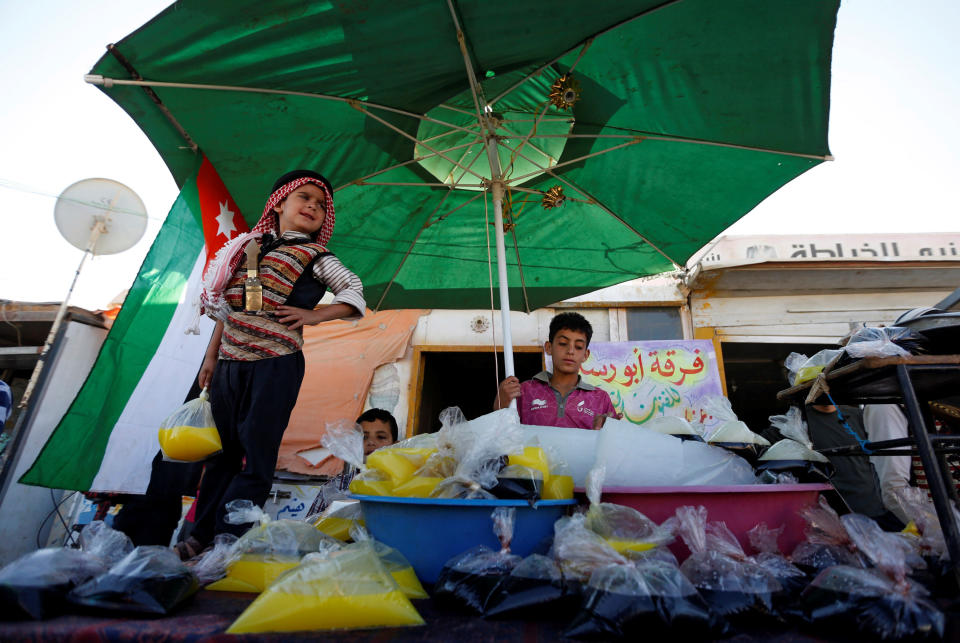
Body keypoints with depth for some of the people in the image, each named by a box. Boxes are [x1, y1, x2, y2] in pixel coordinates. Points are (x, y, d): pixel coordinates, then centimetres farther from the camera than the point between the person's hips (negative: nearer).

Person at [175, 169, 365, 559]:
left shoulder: (315, 257, 5)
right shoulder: (250, 247, 16)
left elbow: (356, 296, 2)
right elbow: (226, 307, 19)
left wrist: (313, 315, -11)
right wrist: (211, 357, 17)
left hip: (275, 366, -4)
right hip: (229, 364, 5)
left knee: (255, 456, -4)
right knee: (220, 450, 12)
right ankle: (201, 535, 23)